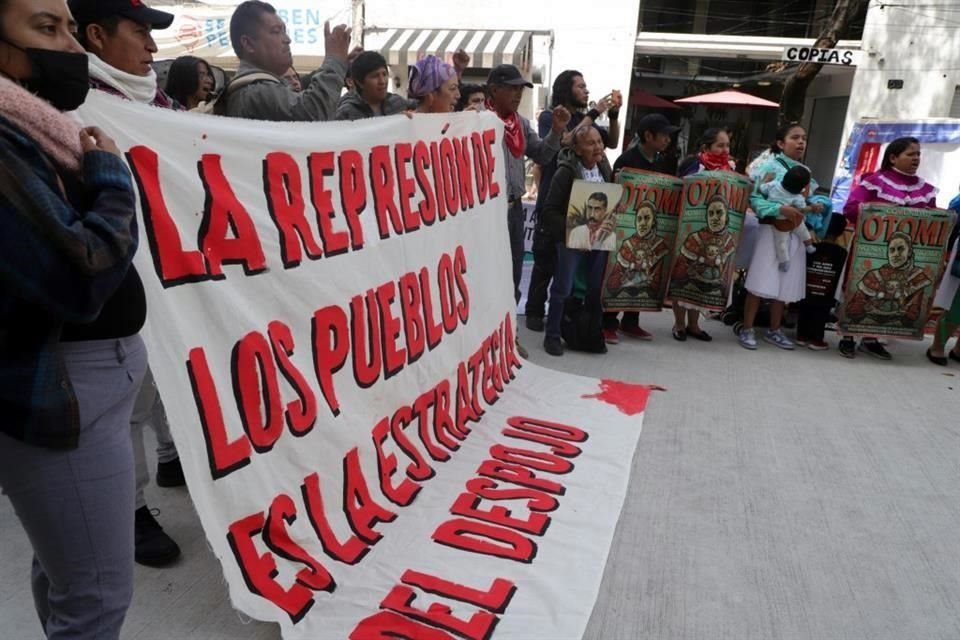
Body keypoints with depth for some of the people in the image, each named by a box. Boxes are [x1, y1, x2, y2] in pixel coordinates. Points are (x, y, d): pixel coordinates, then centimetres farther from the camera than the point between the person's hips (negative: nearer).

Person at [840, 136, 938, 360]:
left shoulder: (925, 188, 8)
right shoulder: (875, 180, -9)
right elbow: (850, 208, -15)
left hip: (903, 253, 6)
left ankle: (870, 339, 20)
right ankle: (847, 337, 12)